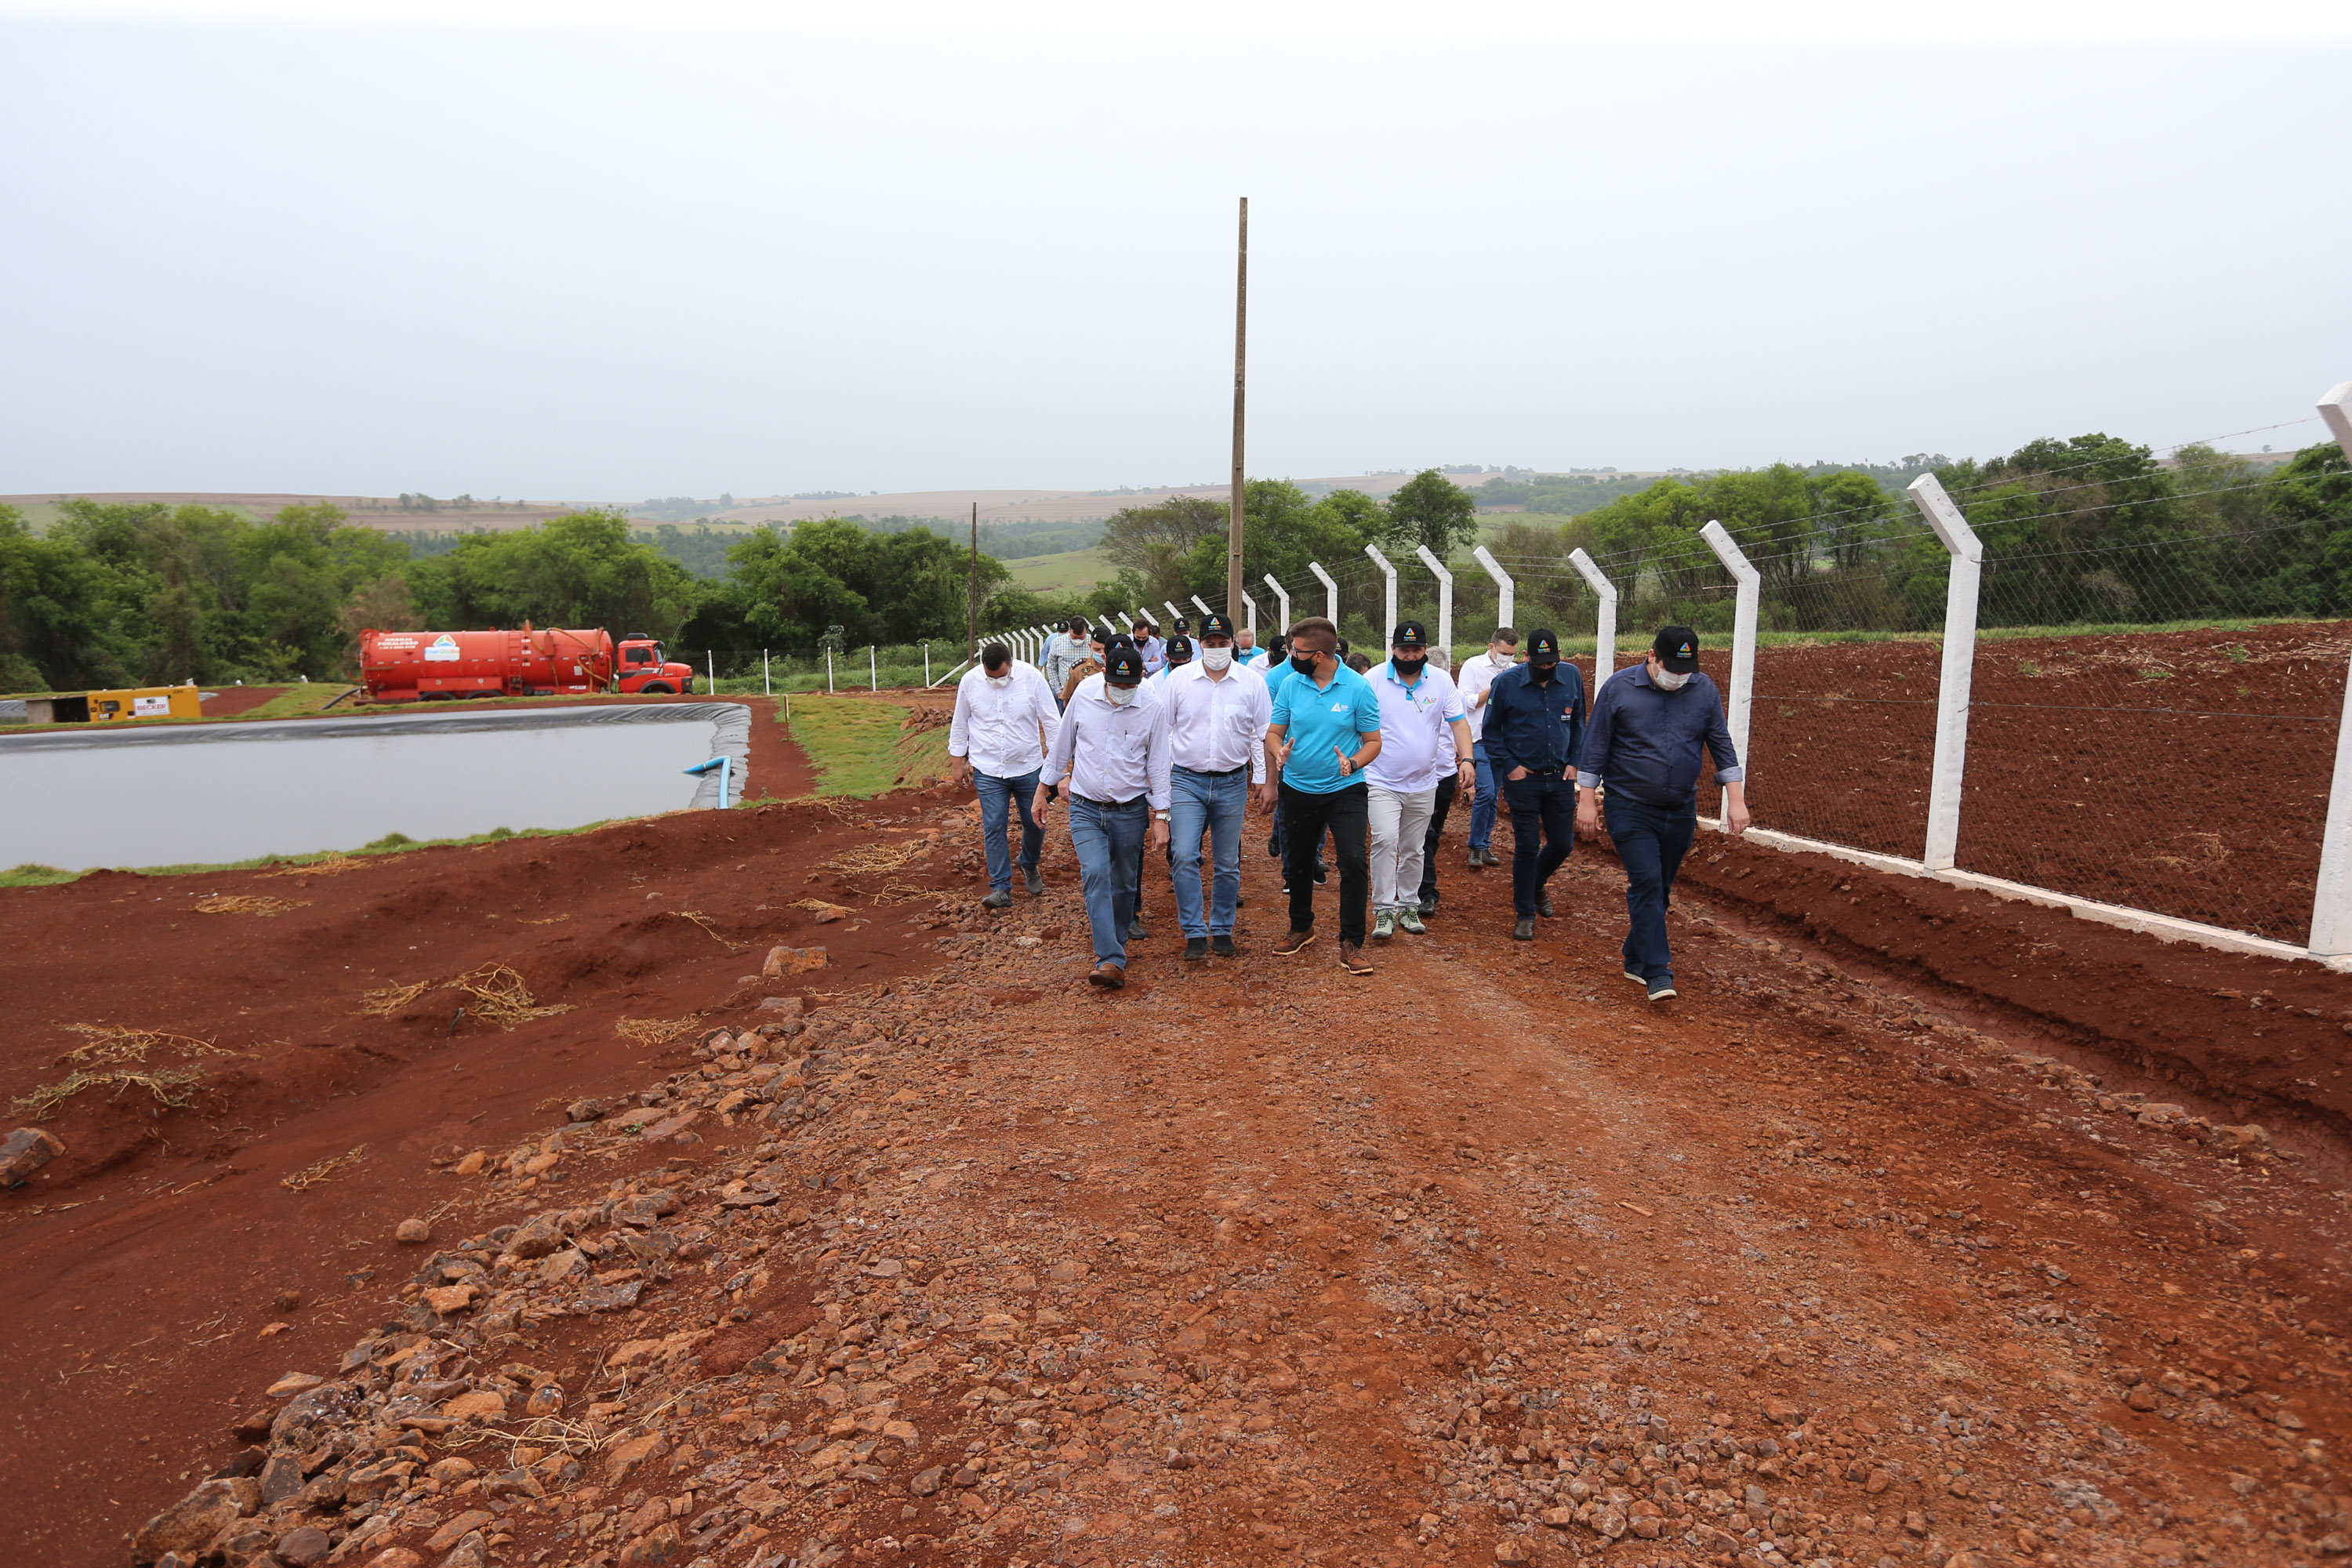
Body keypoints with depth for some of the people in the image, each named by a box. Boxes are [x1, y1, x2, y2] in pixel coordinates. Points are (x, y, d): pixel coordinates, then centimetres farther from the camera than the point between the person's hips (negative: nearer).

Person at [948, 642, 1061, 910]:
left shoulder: (1031, 677, -10)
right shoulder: (970, 681, -6)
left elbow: (1052, 720, -4)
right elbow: (959, 724, 7)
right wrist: (958, 761, 9)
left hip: (1028, 767, 0)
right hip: (987, 770, 0)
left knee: (1035, 823, 11)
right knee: (994, 828, -5)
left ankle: (1029, 866, 40)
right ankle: (1000, 888, 3)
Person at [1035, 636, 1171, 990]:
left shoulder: (1154, 707, -8)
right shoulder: (1084, 694, -6)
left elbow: (1158, 766, -1)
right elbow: (1062, 745, 7)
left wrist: (1161, 817, -1)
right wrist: (1044, 789, 12)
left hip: (1130, 811, 0)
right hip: (1086, 808, 0)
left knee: (1123, 884, 11)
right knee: (1095, 874, -17)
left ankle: (1115, 943, 35)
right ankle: (1111, 961, -21)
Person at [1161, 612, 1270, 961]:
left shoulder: (1252, 682, 0)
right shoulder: (1179, 678, 0)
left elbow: (1261, 735, 6)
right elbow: (1162, 730, 5)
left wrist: (1262, 782, 3)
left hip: (1232, 784, 1)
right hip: (1186, 781, 0)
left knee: (1227, 865, 8)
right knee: (1184, 857, -10)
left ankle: (1222, 930, 23)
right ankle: (1195, 933, 0)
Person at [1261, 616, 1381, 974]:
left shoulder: (1358, 687, -12)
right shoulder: (1290, 684, -4)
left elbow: (1373, 742, -6)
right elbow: (1274, 732, 3)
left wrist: (1352, 763, -26)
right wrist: (1280, 751, -20)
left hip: (1345, 790, -3)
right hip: (1298, 789, 4)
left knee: (1354, 861, -16)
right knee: (1298, 863, 17)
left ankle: (1351, 942, -3)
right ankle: (1301, 927, 40)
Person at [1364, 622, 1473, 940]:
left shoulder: (1441, 681, 2)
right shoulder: (1374, 680, -6)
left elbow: (1458, 723, 3)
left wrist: (1467, 759, -13)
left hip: (1423, 784, 3)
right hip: (1382, 782, -3)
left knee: (1413, 850, 13)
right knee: (1385, 840, -19)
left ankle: (1408, 907, 27)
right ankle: (1384, 910, -11)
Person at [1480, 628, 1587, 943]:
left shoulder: (1572, 677, 0)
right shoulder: (1506, 683, -8)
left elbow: (1578, 723, 12)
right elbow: (1491, 729, 0)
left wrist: (1574, 762, 3)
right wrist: (1508, 766, -7)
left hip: (1560, 778, 3)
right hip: (1523, 779, -3)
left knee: (1563, 843, 8)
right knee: (1526, 847, 0)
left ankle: (1536, 885, 39)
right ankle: (1525, 915, 13)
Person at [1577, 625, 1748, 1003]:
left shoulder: (1704, 691, 3)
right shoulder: (1618, 688, -6)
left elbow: (1722, 748, 8)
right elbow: (1596, 748, -2)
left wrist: (1736, 799, 2)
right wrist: (1587, 800, -4)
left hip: (1681, 811, 4)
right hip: (1630, 809, -4)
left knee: (1660, 889, 11)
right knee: (1646, 883, -14)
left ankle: (1636, 960, 26)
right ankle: (1657, 972, -12)